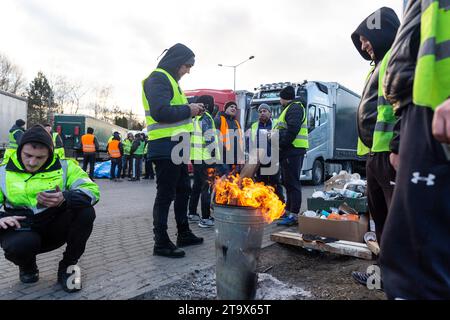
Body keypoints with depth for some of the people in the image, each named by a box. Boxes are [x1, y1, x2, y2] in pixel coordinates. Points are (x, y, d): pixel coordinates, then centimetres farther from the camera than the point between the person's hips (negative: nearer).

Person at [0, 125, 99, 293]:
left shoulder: (64, 166, -5)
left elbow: (92, 190, -16)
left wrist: (64, 199, -37)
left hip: (55, 228, 1)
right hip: (21, 230, 0)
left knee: (85, 211, -26)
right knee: (20, 245, -36)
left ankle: (68, 266, -4)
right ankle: (27, 267, 6)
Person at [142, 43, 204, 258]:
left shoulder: (169, 79, 22)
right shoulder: (158, 78, -10)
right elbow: (160, 112, -24)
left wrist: (191, 110, 8)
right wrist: (188, 110, -14)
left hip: (175, 147, 11)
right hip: (165, 147, -11)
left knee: (183, 189, 17)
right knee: (166, 195, -4)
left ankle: (184, 234, 30)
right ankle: (161, 244, 8)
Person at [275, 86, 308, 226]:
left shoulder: (294, 108, -9)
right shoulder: (291, 108, 25)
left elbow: (292, 129, -22)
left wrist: (281, 144, -19)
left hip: (293, 150, -11)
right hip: (290, 151, 11)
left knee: (292, 183, -10)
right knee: (288, 182, 15)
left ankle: (294, 215, -7)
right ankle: (288, 211, 25)